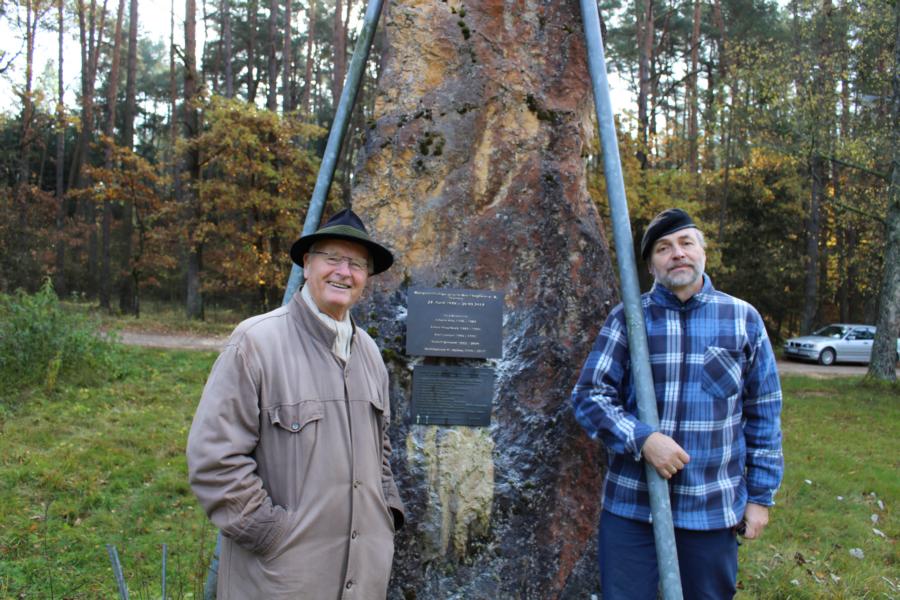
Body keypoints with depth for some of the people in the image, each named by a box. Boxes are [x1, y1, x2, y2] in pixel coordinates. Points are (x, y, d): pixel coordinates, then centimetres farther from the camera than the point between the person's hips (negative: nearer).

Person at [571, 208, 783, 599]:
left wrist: (761, 495, 6)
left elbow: (764, 413, 7)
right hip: (631, 507, -1)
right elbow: (589, 395, -3)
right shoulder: (627, 318, -1)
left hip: (713, 509, 1)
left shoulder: (744, 319, 2)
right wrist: (642, 438, -18)